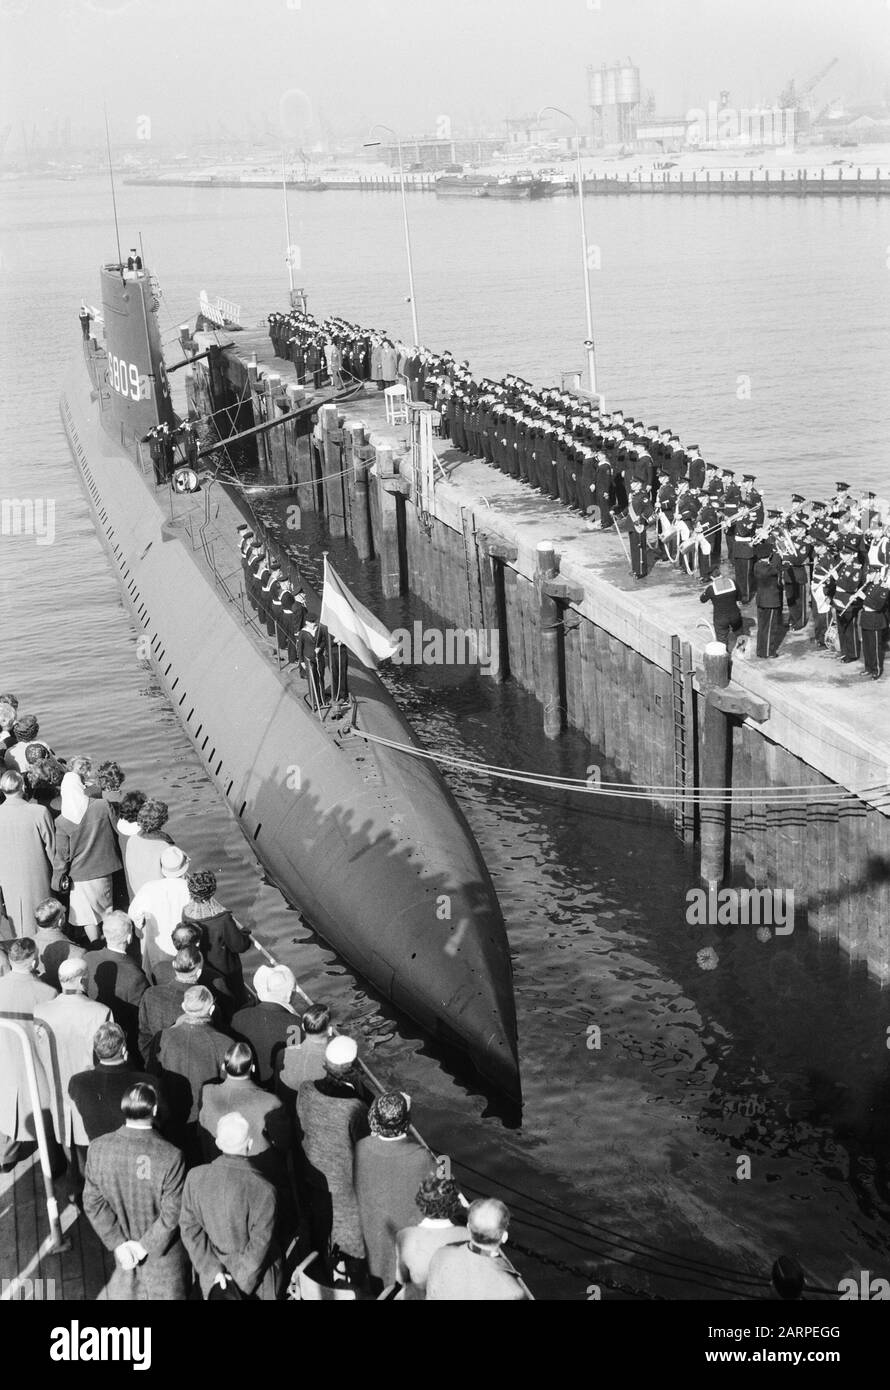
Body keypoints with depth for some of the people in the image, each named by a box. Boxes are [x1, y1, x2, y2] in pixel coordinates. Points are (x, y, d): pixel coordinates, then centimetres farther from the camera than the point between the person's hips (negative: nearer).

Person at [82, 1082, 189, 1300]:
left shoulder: (98, 1148, -18)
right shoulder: (170, 1156, -28)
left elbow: (93, 1202, -11)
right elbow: (172, 1214, -22)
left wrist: (118, 1242, -8)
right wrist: (145, 1246, -10)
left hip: (122, 1242, 3)